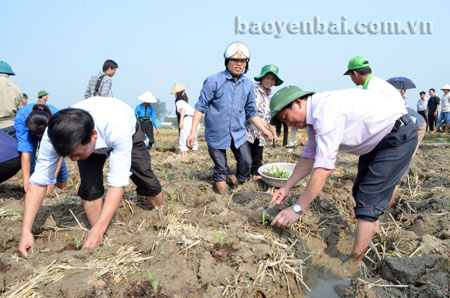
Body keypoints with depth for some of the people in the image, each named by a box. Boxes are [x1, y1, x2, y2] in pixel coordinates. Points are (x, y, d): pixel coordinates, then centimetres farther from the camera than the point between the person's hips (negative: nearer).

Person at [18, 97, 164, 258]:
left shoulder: (118, 129, -50)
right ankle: (98, 243, -1)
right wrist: (26, 230, -36)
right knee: (90, 185, -19)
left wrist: (99, 229, -51)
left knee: (145, 178, -5)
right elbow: (39, 181, -30)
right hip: (86, 140, 2)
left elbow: (118, 181, -48)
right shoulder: (52, 136, -38)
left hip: (129, 133, -1)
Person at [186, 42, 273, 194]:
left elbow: (251, 111, 15)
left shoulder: (248, 84, 4)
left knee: (246, 162, 6)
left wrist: (263, 129, 9)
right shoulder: (213, 81, -11)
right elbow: (201, 107, -9)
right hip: (217, 134, -4)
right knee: (221, 169, 6)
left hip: (238, 134, 4)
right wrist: (192, 132, -13)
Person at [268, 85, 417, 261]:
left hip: (399, 134, -10)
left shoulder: (326, 110, -30)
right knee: (360, 192, 16)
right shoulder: (313, 116, 1)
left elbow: (324, 168, -33)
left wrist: (297, 209, -29)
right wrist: (287, 187, 0)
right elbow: (309, 157, 7)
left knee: (368, 199, -13)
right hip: (378, 139, 10)